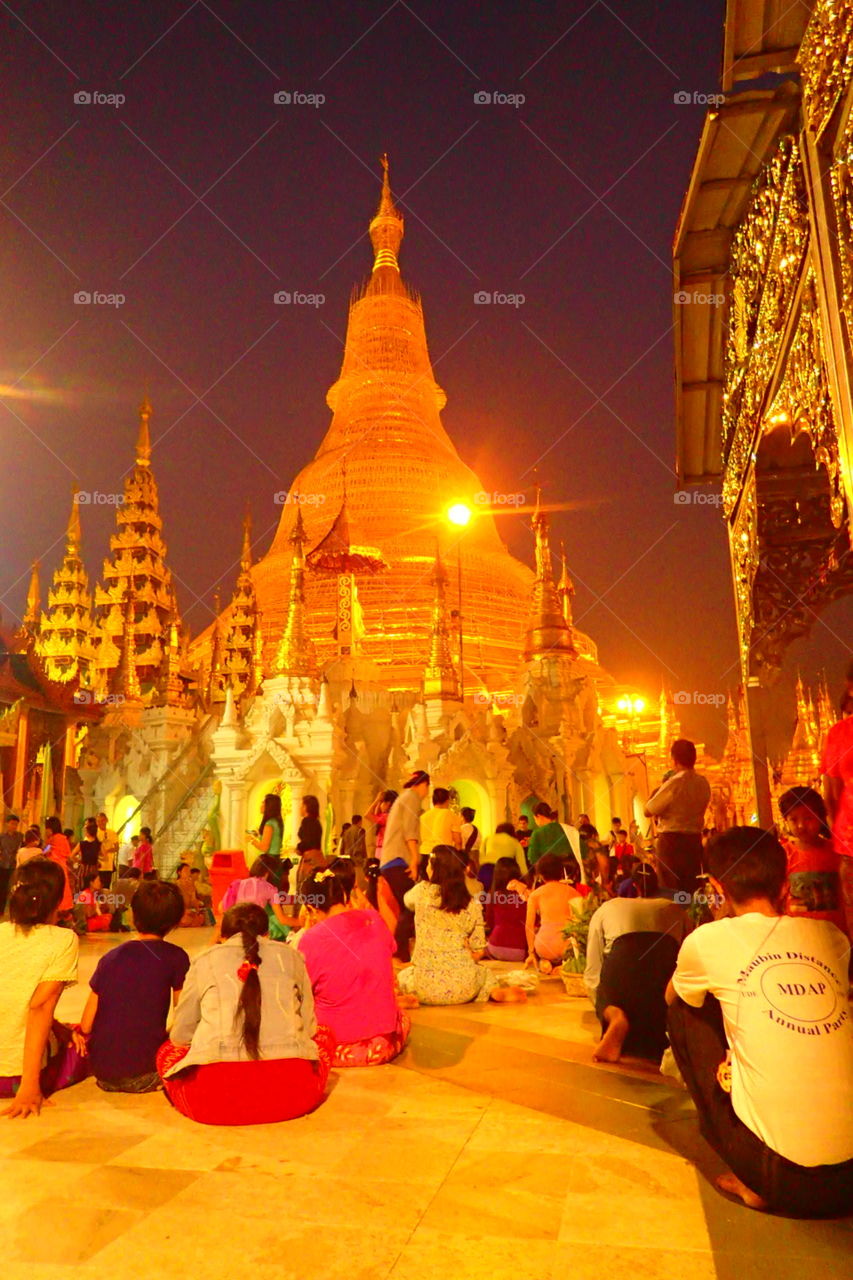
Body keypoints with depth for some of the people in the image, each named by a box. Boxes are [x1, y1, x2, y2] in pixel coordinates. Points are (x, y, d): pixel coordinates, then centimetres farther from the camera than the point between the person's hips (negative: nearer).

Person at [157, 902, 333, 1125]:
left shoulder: (205, 960, 15)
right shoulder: (290, 956, 16)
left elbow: (180, 1035, 20)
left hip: (215, 1100, 0)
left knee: (167, 1051, 30)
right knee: (324, 1035, 32)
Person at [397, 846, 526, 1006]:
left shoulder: (423, 892, -5)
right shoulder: (472, 905, 2)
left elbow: (407, 901, 21)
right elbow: (479, 951, 6)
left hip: (427, 987, -1)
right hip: (463, 988, 1)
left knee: (403, 976, 33)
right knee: (487, 973, 35)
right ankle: (495, 992, 0)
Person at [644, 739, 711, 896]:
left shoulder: (673, 784, -17)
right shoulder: (703, 783, 3)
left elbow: (647, 811, -10)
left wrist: (656, 790, 3)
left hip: (671, 841, -6)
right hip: (695, 840, 6)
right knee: (693, 889, 14)